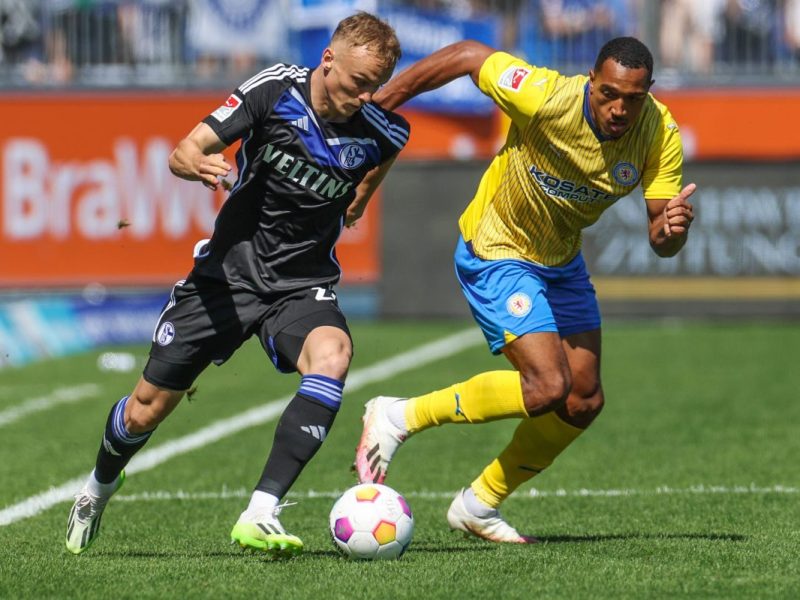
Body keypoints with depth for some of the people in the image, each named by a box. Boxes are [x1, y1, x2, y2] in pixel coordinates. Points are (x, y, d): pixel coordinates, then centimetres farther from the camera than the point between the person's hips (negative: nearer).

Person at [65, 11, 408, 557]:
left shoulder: (381, 131, -10)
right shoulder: (275, 90, -15)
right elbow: (185, 151, -17)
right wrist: (197, 164, -37)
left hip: (302, 285, 0)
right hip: (230, 269, 0)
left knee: (332, 355, -35)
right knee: (147, 409, 7)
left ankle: (260, 516, -36)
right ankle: (101, 485, 43)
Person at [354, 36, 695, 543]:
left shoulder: (660, 135, -18)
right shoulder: (547, 99, -33)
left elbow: (661, 243, -16)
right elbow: (468, 55, -19)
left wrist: (672, 227, -40)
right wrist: (383, 99, -15)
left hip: (562, 262, 7)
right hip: (497, 251, -7)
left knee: (584, 402, 8)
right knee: (547, 388, -22)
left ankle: (479, 505, 26)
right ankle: (399, 418, -7)